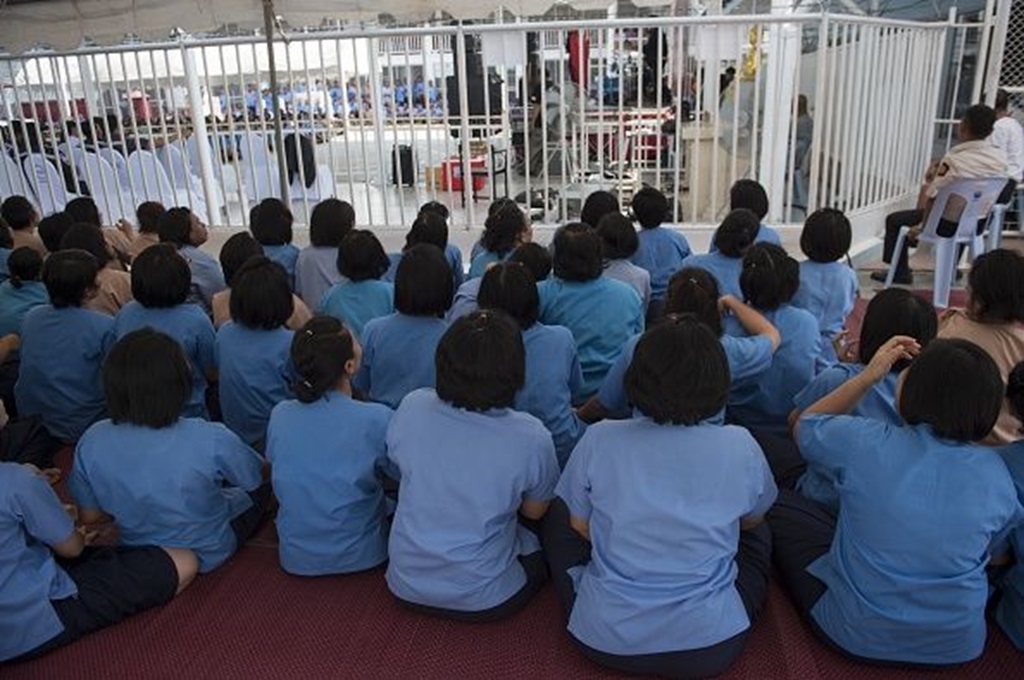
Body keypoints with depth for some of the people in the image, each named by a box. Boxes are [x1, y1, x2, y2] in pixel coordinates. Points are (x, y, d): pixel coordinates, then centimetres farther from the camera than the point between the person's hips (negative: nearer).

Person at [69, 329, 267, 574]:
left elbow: (89, 516, -6)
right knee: (262, 485, 21)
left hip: (137, 553, 4)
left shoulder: (91, 443, -21)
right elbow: (258, 477, -14)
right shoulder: (212, 440, -34)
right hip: (208, 555, -4)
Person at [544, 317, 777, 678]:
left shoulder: (599, 439, -13)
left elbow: (580, 528, 2)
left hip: (604, 641, 0)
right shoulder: (740, 446, -11)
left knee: (557, 513, 24)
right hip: (710, 647, 1)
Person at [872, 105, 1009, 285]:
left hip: (949, 224, -6)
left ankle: (901, 271, 22)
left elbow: (933, 197, -23)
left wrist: (922, 224, -7)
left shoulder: (953, 160, -26)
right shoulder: (1001, 158, -8)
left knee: (894, 220, 13)